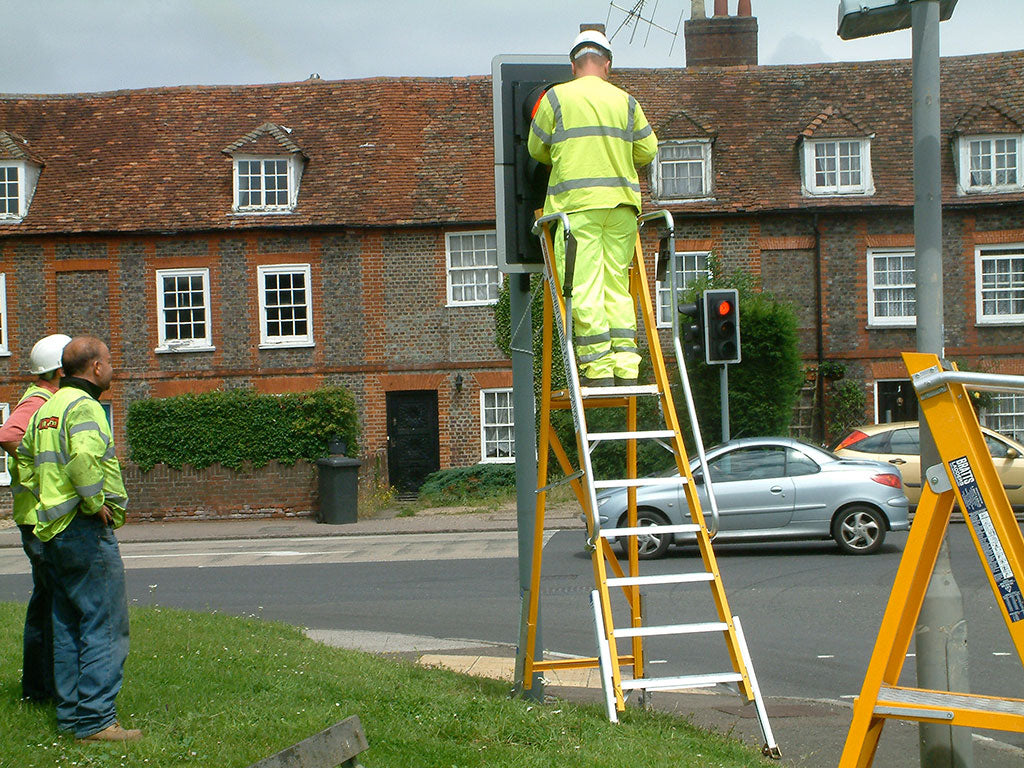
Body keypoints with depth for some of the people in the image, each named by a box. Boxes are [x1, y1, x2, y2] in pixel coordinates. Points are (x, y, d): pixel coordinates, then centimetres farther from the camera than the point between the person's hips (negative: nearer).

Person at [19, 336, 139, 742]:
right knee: (105, 626, -6)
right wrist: (95, 503, -20)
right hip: (86, 530, -10)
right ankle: (96, 720, -8)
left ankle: (70, 713, 19)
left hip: (52, 531, 10)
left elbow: (24, 458, 26)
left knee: (68, 626, 14)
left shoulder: (46, 409, 17)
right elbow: (84, 456, -30)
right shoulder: (83, 406, -13)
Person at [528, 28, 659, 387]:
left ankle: (598, 369, -9)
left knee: (584, 286, -5)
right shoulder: (625, 101, 11)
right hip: (622, 201, 4)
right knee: (617, 285, 8)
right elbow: (648, 150, 14)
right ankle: (625, 367, 3)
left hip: (577, 201, -3)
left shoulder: (557, 97, 3)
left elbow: (537, 148, 11)